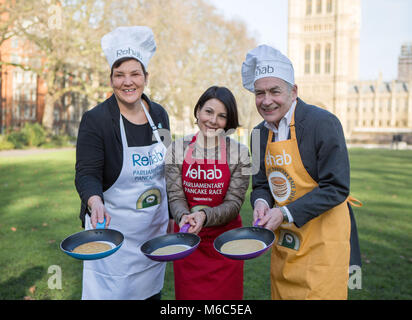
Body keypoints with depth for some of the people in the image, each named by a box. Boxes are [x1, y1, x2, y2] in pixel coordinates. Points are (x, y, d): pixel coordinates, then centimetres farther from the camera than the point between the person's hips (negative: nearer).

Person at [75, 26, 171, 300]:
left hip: (155, 228, 5)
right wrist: (94, 201, -37)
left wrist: (172, 214, 14)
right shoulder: (95, 120, -13)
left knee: (152, 292, 16)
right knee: (110, 294, 4)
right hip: (113, 228, -4)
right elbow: (87, 173, -16)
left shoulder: (159, 114, 2)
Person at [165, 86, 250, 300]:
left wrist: (205, 216, -28)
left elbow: (234, 202, -10)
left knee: (225, 294, 8)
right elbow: (175, 197, -6)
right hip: (187, 240, 1)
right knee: (188, 294, 11)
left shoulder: (239, 153, -7)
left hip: (224, 241, -1)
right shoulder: (177, 149, -3)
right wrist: (185, 216, -27)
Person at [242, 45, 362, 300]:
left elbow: (336, 188, -18)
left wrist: (286, 213, -22)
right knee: (281, 293, 18)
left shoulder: (323, 123, -15)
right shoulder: (261, 132, 5)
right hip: (283, 244, 7)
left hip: (322, 243, -6)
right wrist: (261, 202, -11)